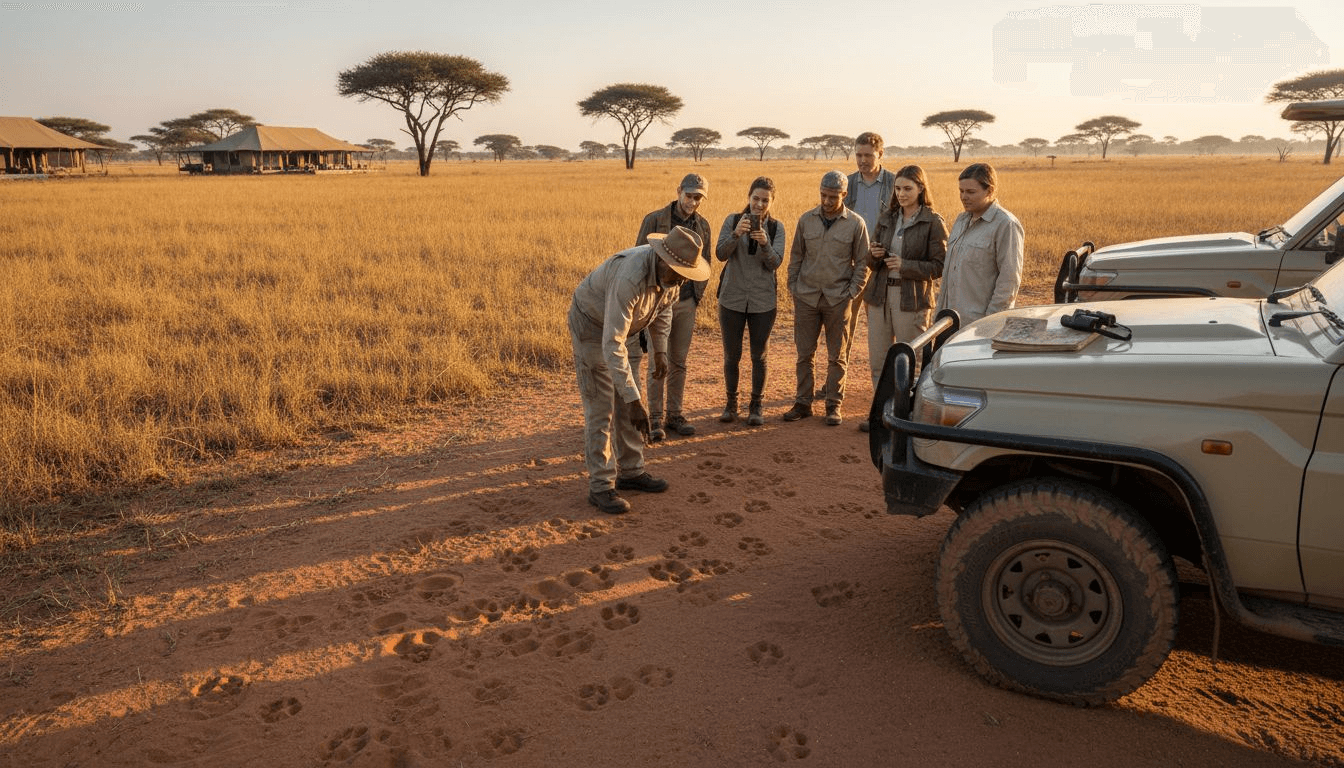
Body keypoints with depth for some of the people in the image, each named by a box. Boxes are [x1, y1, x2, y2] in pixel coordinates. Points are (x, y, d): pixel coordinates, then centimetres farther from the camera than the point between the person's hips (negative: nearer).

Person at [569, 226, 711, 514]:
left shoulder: (671, 271, -16)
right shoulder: (630, 278, -41)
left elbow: (664, 305, 9)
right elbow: (612, 345, -42)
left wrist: (660, 351, 5)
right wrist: (634, 400, -43)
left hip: (617, 327, 8)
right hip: (590, 327, -8)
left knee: (628, 403, 10)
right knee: (601, 408, -8)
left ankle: (631, 472, 21)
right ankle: (601, 486, -1)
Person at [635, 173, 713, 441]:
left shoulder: (702, 225, 6)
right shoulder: (654, 220, -8)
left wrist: (698, 293, 6)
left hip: (687, 303, 4)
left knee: (679, 362, 9)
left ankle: (674, 415, 18)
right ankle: (655, 418, 5)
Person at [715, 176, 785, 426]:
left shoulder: (776, 227, -1)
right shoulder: (733, 220, -3)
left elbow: (775, 263, -11)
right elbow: (720, 254, -13)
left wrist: (765, 243, -30)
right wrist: (736, 234, -30)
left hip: (763, 300, 0)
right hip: (732, 298, 0)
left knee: (759, 356, 7)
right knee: (731, 355, 7)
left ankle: (755, 405, 21)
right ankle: (731, 403, 24)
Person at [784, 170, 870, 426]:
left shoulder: (855, 223, -2)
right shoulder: (806, 220, 4)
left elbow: (862, 262, 3)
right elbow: (796, 256, 11)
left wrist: (852, 292, -4)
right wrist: (793, 288, 5)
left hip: (838, 299, -2)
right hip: (806, 297, 2)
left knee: (837, 357, 5)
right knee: (804, 354, 7)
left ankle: (834, 406, 15)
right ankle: (803, 403, 17)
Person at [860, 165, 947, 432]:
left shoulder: (933, 223, -5)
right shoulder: (886, 219, 11)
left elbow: (939, 267, -9)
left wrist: (905, 265, -19)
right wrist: (874, 255, -7)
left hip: (912, 298, -5)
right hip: (880, 295, 5)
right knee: (878, 360, 9)